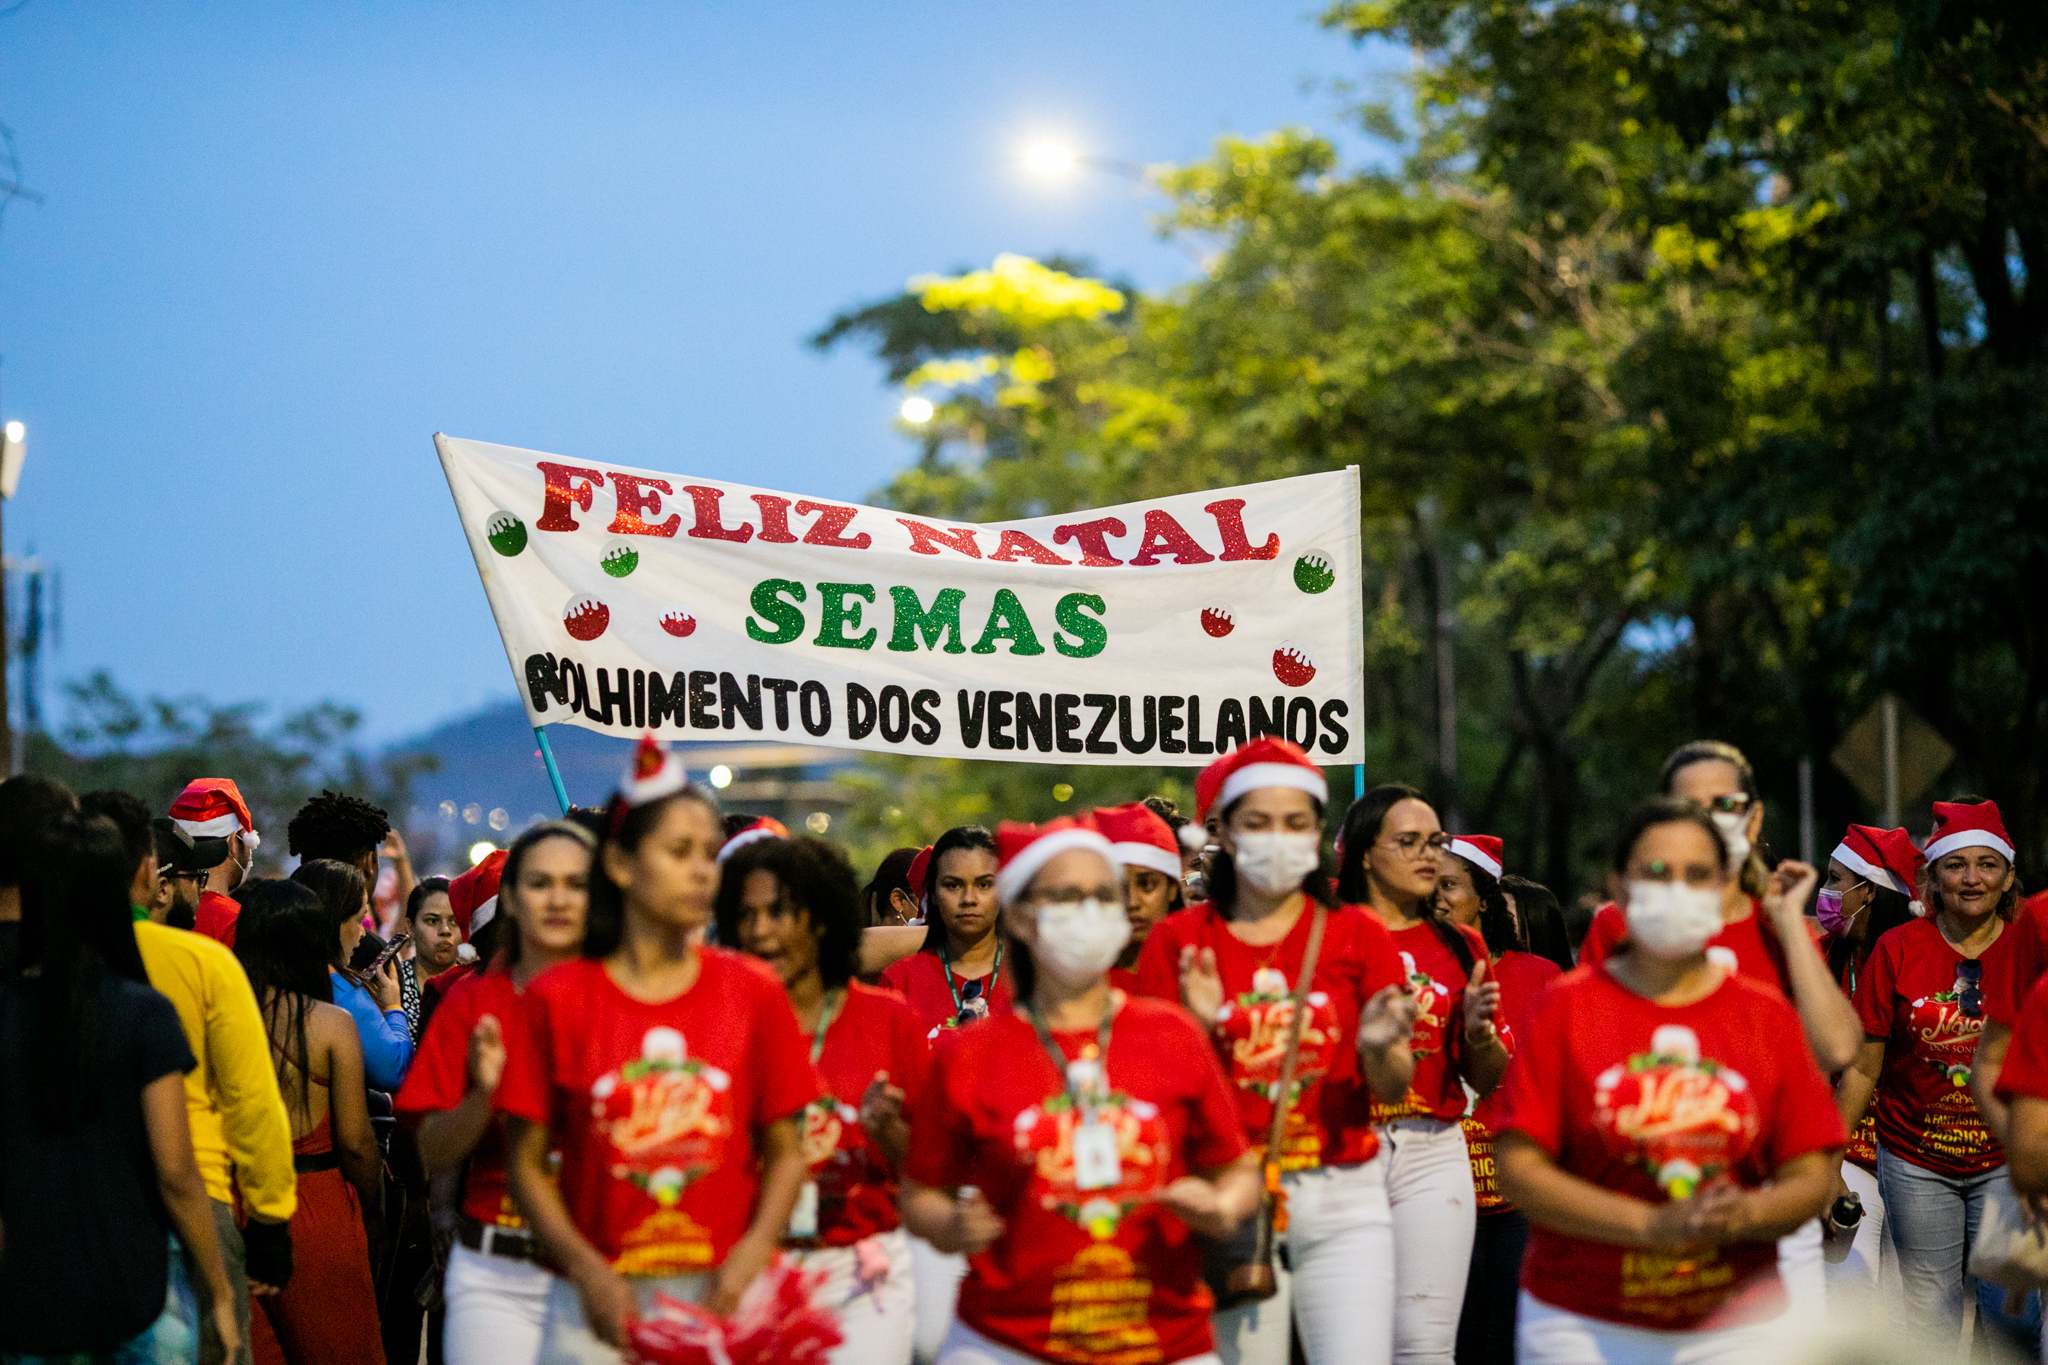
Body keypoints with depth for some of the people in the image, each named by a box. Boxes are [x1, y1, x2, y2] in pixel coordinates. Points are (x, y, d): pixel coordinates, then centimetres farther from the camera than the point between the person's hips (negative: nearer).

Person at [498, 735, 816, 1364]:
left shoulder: (752, 992, 4)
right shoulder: (556, 999, 1)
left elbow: (785, 1153, 6)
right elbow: (527, 1164, 2)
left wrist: (751, 1254, -9)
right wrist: (588, 1271, -10)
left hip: (725, 1297, 1)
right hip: (601, 1304, -1)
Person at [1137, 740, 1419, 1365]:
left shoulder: (1359, 934, 5)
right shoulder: (1180, 940, 4)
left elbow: (1394, 1090, 4)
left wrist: (1376, 1050, -17)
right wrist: (1196, 1028, -16)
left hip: (1343, 1199, 0)